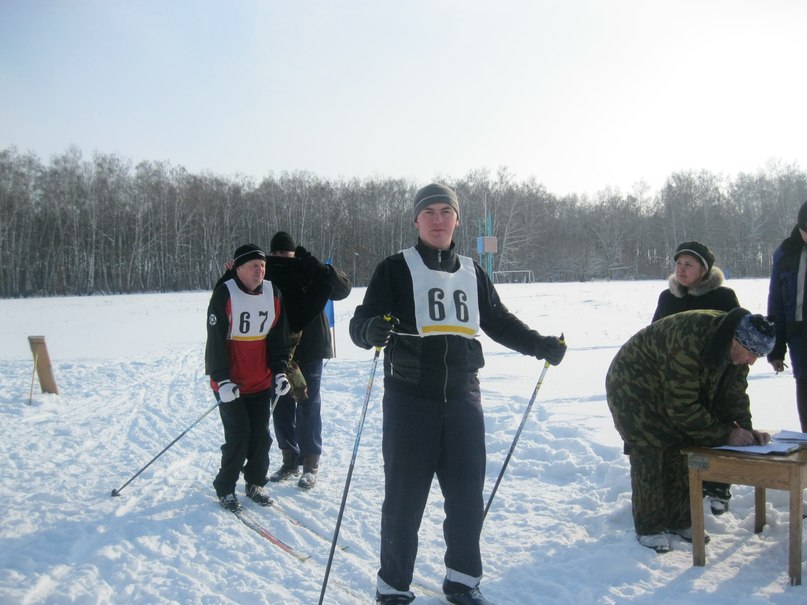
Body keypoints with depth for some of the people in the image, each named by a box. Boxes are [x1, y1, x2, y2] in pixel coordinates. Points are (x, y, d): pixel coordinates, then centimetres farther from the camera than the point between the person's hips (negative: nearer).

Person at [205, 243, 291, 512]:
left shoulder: (273, 293, 3)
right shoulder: (224, 294, -13)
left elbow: (278, 337, 9)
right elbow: (215, 340, -13)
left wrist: (280, 371, 2)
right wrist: (221, 379, -17)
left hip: (261, 382, 5)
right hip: (230, 382, -5)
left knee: (261, 435, 8)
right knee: (238, 435, -5)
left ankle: (255, 483, 25)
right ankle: (225, 488, 13)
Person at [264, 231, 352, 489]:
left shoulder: (310, 273, -4)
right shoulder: (266, 277, 5)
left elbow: (343, 288, -9)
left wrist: (320, 268, -25)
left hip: (309, 350, -4)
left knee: (308, 406, 3)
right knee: (281, 407, 11)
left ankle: (310, 463, 13)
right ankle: (290, 460, 25)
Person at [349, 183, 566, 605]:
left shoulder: (472, 273, 15)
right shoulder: (396, 269, 1)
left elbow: (500, 323, 22)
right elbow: (360, 323, -6)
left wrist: (541, 345, 10)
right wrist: (372, 329, -29)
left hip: (462, 397, 4)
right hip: (409, 398, -4)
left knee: (467, 494, 9)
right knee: (404, 497, 0)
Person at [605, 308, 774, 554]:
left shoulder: (736, 348, -12)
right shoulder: (689, 343, -39)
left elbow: (734, 394, -2)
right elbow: (682, 407, -33)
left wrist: (746, 430, -16)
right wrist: (725, 434, -29)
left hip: (670, 391, 8)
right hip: (633, 387, -8)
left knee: (681, 450, 5)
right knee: (650, 455, -12)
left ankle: (679, 521, 18)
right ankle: (648, 528, -1)